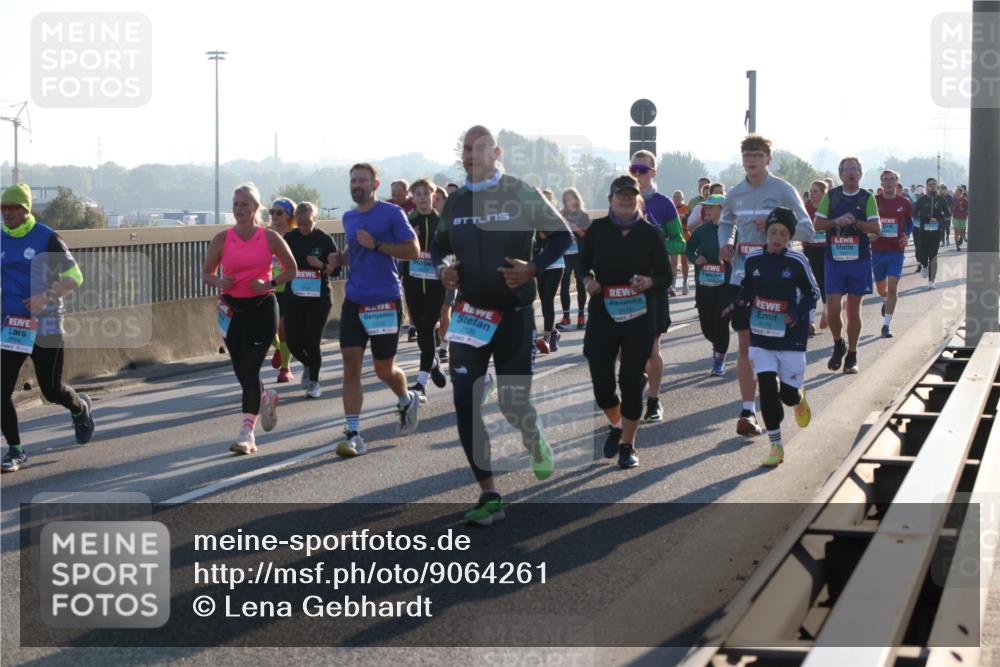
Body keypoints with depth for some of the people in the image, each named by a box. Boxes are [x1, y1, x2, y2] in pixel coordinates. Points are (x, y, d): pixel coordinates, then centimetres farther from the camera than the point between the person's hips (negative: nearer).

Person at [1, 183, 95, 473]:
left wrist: (47, 295, -23)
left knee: (52, 390, 6)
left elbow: (74, 277, -8)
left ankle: (80, 408, 41)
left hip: (45, 325, -4)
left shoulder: (47, 238, -8)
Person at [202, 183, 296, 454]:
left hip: (262, 307, -3)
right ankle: (266, 398, 42)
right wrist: (218, 282, -12)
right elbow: (206, 272, 10)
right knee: (241, 371, 9)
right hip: (232, 309, 3)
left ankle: (247, 432, -6)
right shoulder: (222, 239, 0)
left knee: (250, 370, -11)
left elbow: (291, 270, 6)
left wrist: (269, 283, -11)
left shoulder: (270, 238, -4)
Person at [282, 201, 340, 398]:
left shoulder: (325, 239, -4)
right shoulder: (289, 238, 3)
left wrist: (320, 265, -19)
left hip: (319, 299, -3)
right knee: (293, 342, -1)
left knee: (312, 342, -5)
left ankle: (314, 382, 15)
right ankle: (308, 365, 32)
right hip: (294, 298, 3)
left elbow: (336, 270, -3)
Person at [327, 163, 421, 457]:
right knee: (351, 366, -5)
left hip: (385, 301, -5)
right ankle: (352, 433, -5)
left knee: (384, 369, 5)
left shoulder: (392, 213, -6)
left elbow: (413, 250, -10)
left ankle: (407, 400, 37)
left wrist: (376, 245, -19)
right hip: (354, 300, 5)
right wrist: (340, 259, 5)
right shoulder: (348, 218, 13)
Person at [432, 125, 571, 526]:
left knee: (514, 404, 1)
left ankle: (535, 443, 39)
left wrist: (533, 268, -15)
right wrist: (442, 269, -2)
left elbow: (561, 235, 0)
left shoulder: (520, 194, -5)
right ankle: (489, 497, -2)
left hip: (514, 312, -3)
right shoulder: (454, 202, 7)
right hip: (469, 314, 3)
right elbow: (439, 246, 20)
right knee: (465, 406, -7)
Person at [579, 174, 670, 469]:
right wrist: (588, 279, -9)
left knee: (631, 381, 0)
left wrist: (649, 281, -17)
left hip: (639, 316, -1)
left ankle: (628, 445, 16)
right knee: (601, 381, -2)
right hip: (603, 314, 1)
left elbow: (665, 274, 4)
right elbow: (584, 264, 13)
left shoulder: (649, 233, -1)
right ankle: (616, 426, 30)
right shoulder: (598, 229, 2)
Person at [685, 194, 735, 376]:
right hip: (704, 284, 4)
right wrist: (695, 259, -1)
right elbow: (689, 248, 17)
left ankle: (720, 360, 11)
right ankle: (717, 345, 39)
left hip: (726, 285, -4)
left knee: (721, 323, -4)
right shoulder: (702, 230, 6)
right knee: (706, 325, 7)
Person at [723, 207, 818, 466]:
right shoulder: (753, 259, 0)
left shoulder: (797, 262, -9)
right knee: (767, 389, -7)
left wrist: (797, 313, -15)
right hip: (760, 336, 2)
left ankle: (799, 398, 42)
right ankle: (776, 446, 5)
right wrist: (739, 304, -4)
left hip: (790, 337, -2)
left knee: (789, 394, 2)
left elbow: (813, 293, 1)